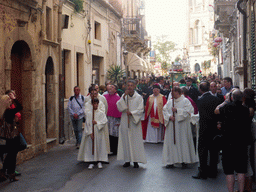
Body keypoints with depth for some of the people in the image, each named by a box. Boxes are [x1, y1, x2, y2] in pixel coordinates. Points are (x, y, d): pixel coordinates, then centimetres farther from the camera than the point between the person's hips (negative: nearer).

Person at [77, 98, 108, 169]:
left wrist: (97, 122, -19)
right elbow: (87, 124, -1)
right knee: (90, 147, 1)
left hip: (99, 133, 0)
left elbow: (105, 121, -9)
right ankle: (91, 162, 9)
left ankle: (99, 162, 11)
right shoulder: (88, 113, 2)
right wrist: (90, 133, -9)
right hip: (91, 133, 0)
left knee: (99, 146, 1)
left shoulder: (101, 113, 3)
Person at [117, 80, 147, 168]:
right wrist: (124, 97, -14)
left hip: (135, 122, -2)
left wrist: (131, 113, -18)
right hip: (125, 122, 2)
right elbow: (119, 107, -5)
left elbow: (140, 110, -4)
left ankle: (135, 161, 4)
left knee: (135, 141, -2)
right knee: (126, 141, 3)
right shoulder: (124, 96, 7)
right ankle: (127, 160, 11)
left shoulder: (139, 97, 0)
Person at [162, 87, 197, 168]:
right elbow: (165, 110, 7)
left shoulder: (185, 101, -2)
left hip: (182, 126, -4)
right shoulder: (170, 101, 13)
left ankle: (184, 160, 5)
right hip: (171, 126, 5)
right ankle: (171, 161, 6)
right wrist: (169, 116, -12)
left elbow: (188, 110, -14)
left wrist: (177, 110, -16)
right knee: (171, 142, 2)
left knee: (182, 142, -2)